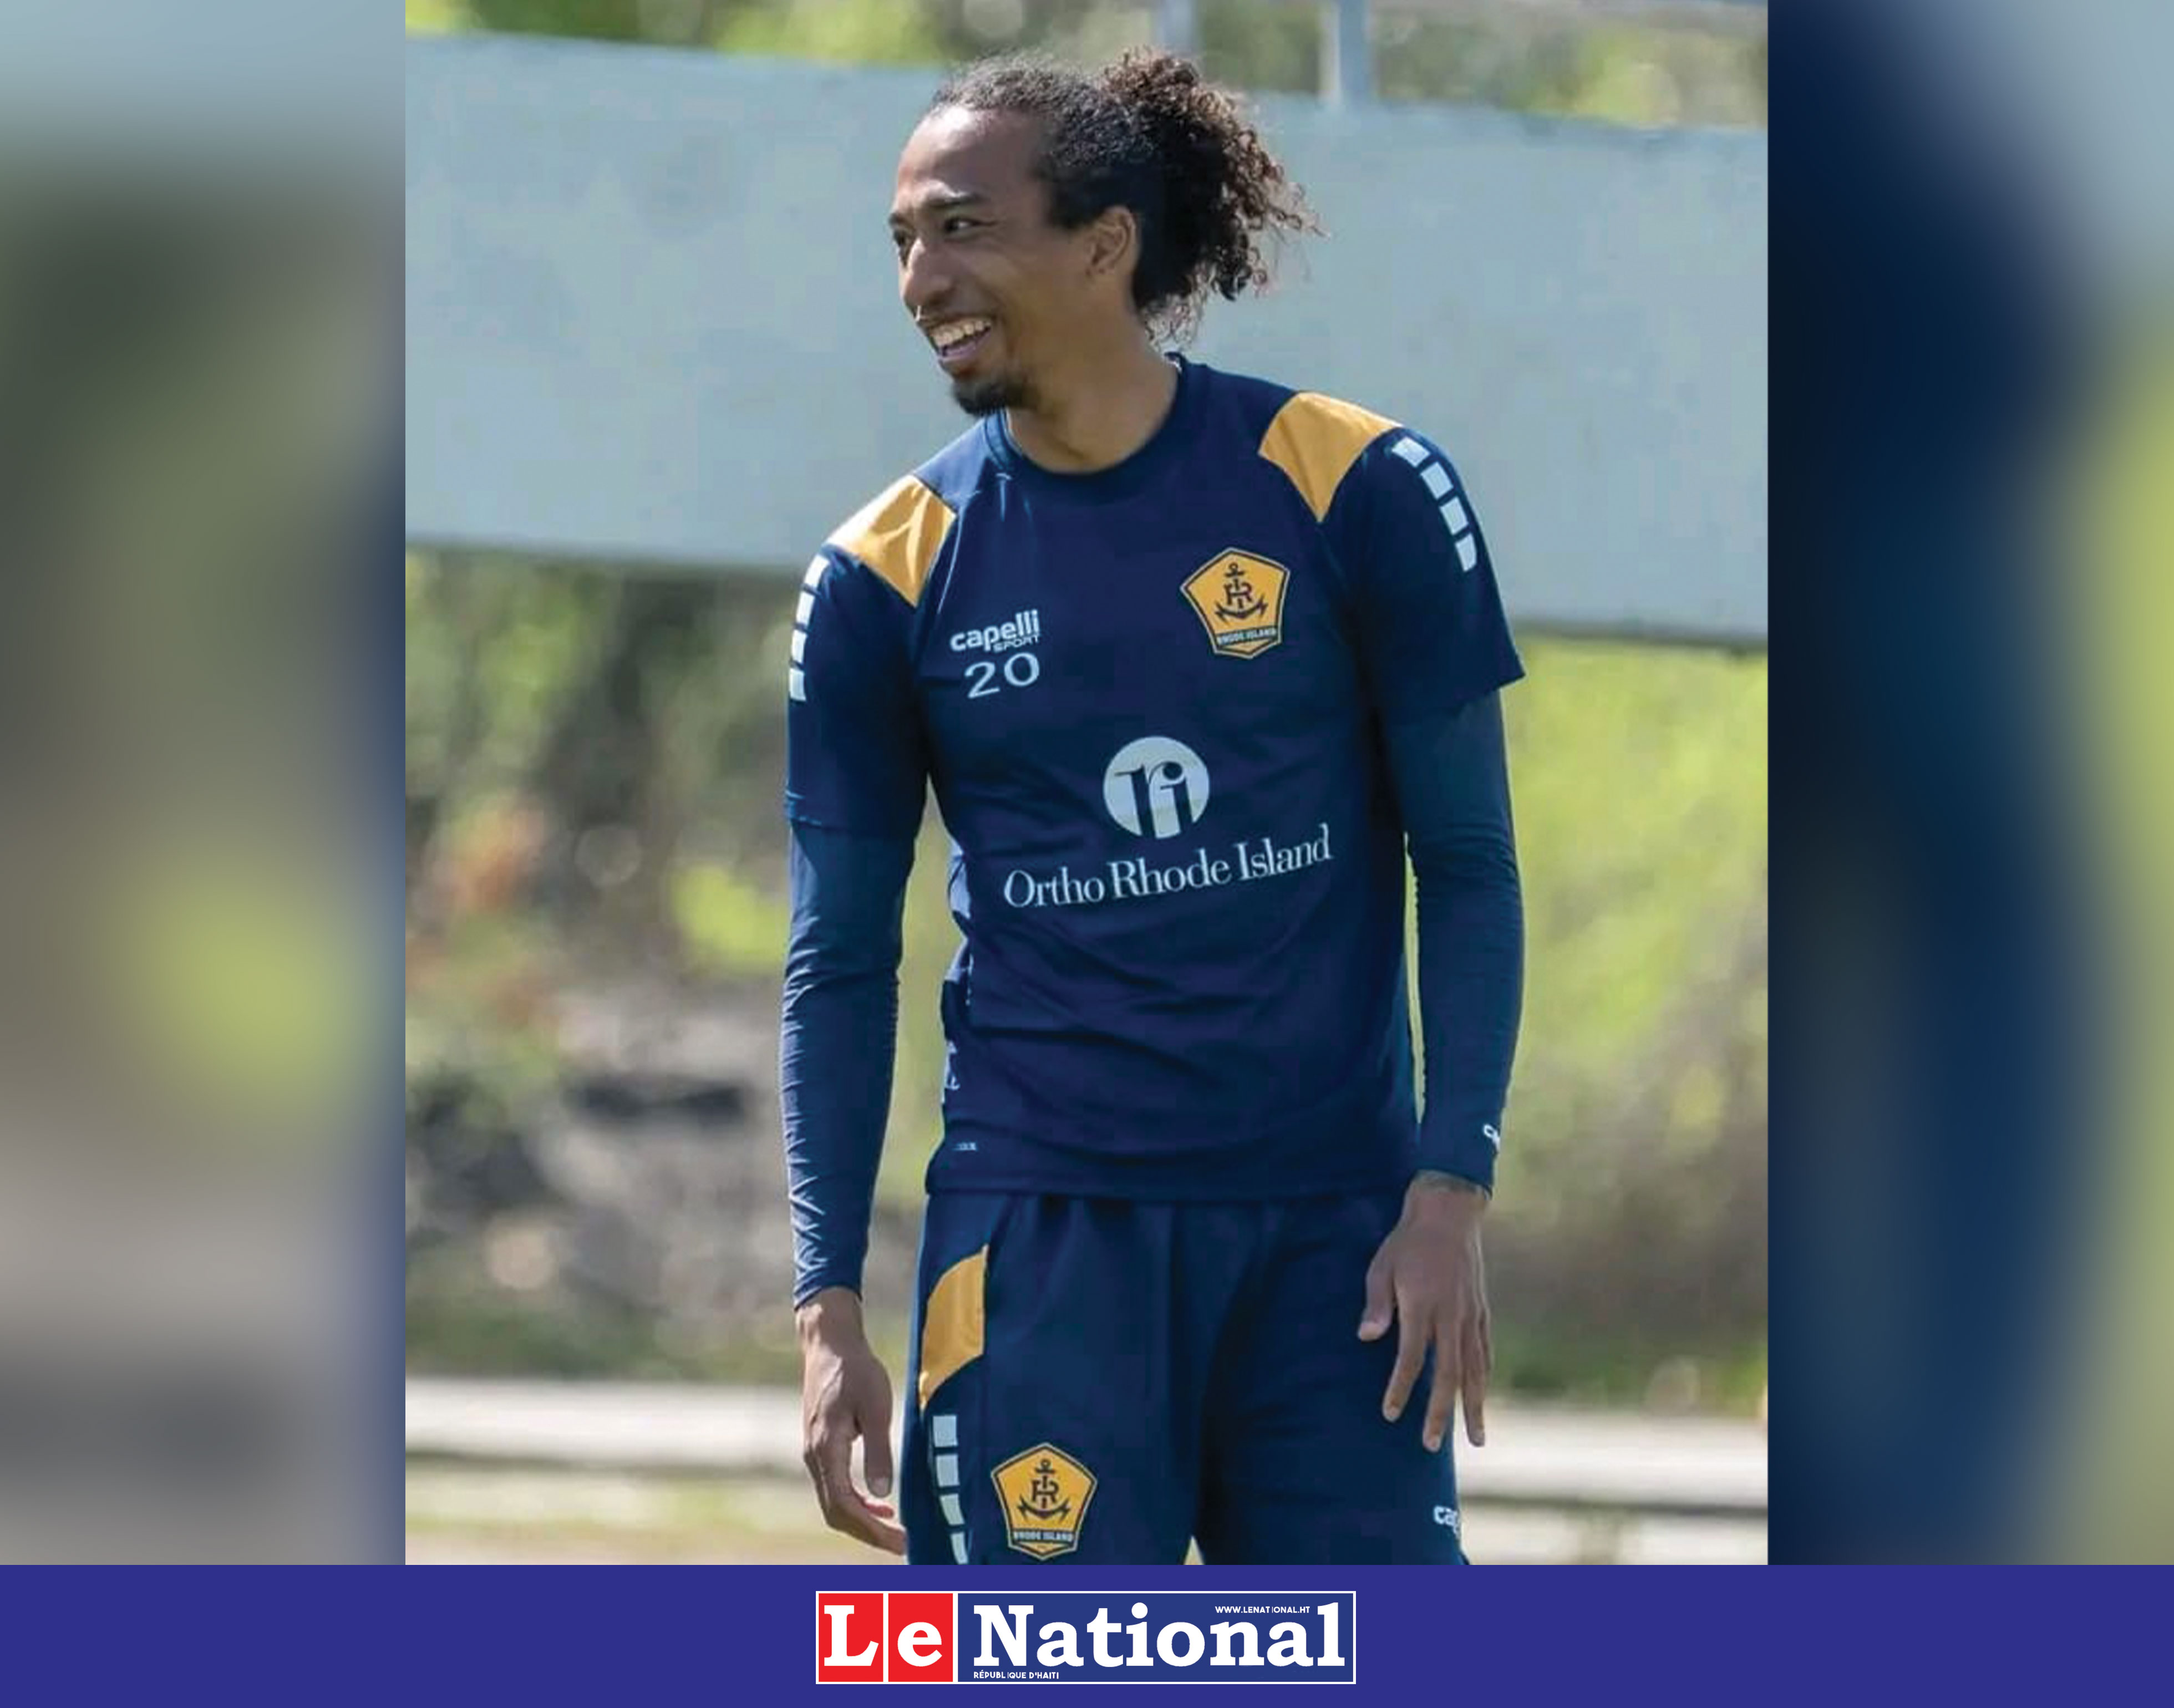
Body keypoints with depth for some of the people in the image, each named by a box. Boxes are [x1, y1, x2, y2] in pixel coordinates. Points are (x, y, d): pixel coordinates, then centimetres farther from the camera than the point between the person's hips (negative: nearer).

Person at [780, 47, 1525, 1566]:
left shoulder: (1357, 491, -2)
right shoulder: (884, 579, 2)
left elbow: (1469, 869, 2)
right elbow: (841, 962, 7)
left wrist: (1450, 1195, -7)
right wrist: (829, 1304, -1)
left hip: (1335, 1225, 0)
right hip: (1039, 1229, 0)